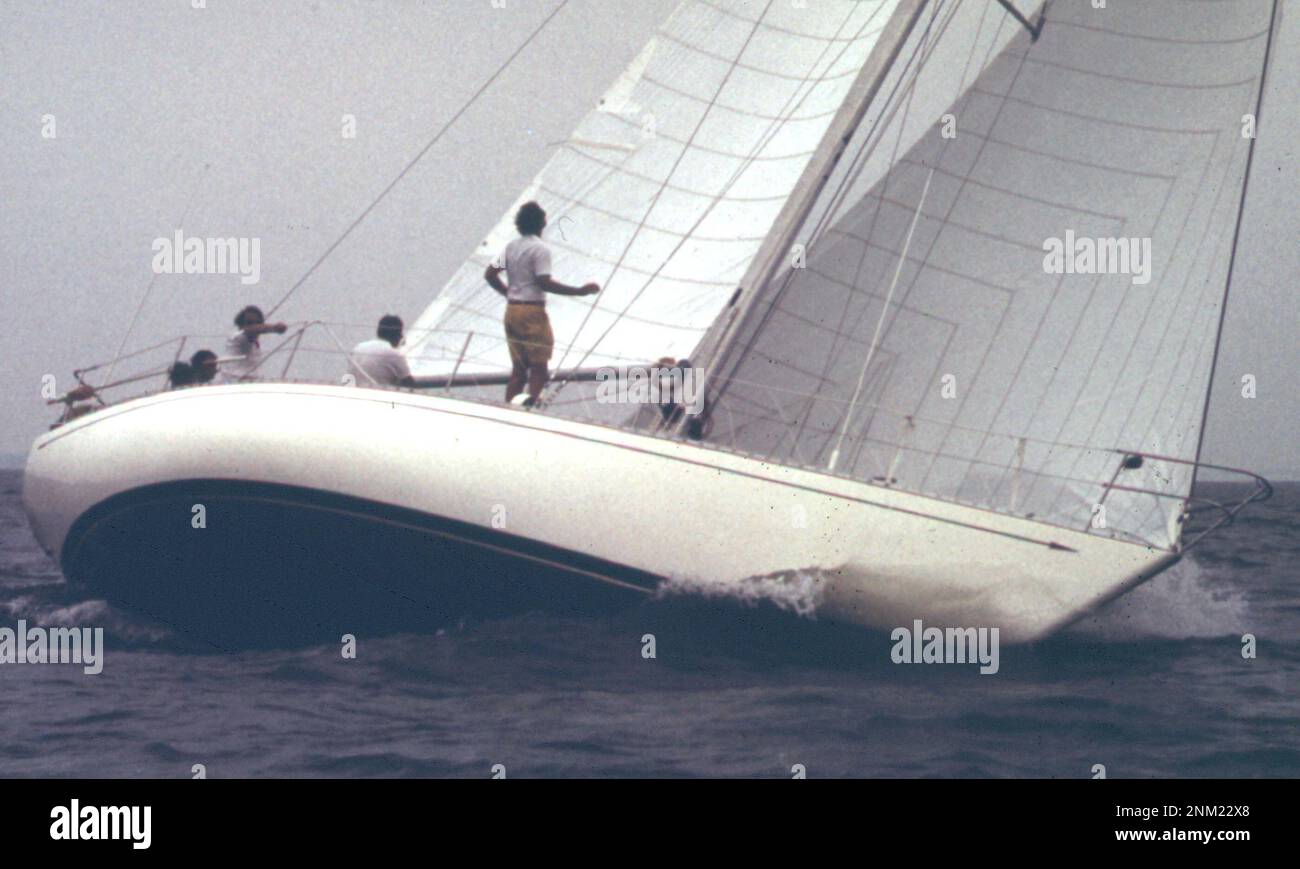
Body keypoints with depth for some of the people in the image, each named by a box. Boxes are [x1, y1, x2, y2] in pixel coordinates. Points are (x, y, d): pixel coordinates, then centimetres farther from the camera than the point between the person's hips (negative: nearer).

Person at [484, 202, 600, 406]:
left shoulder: (511, 247, 10)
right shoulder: (540, 249, -11)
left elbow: (490, 274, 9)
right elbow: (544, 282, -19)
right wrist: (579, 291, -17)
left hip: (512, 311, 7)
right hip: (532, 312, -7)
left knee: (518, 368, 12)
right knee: (539, 369, -1)